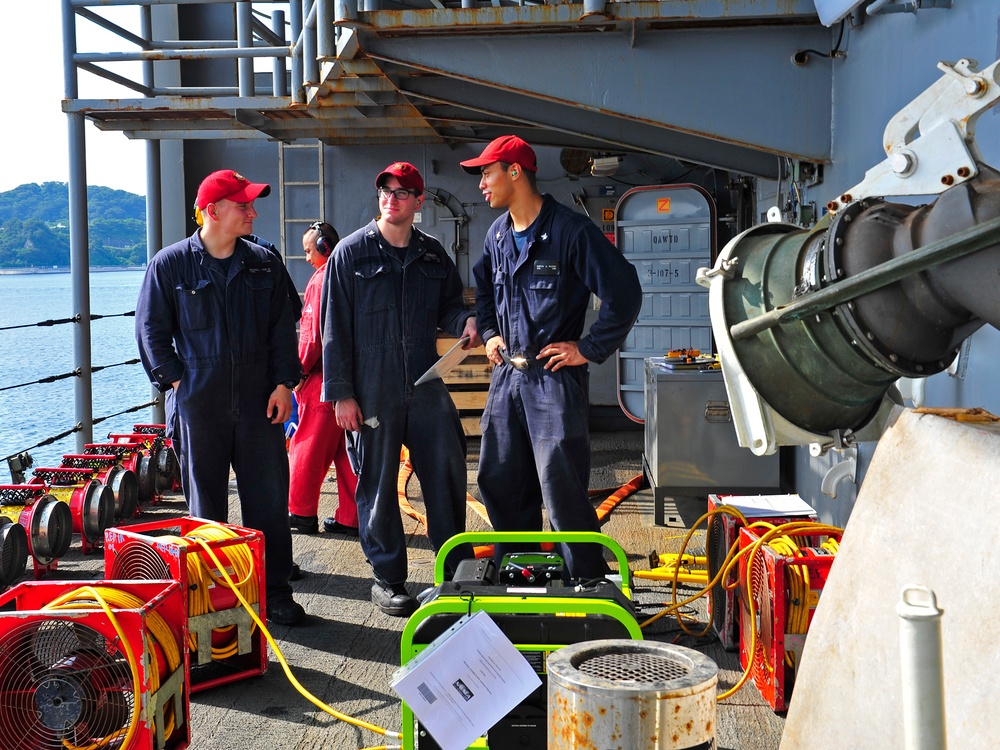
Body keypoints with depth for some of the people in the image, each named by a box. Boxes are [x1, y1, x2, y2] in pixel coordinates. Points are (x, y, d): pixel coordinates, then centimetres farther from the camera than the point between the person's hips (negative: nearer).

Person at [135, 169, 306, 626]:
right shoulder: (171, 264, 0)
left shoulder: (264, 264, 8)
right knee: (206, 503, 7)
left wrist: (283, 383, 1)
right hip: (199, 404, -2)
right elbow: (151, 330, 4)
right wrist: (176, 381, -4)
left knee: (269, 498, 3)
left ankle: (275, 591, 14)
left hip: (259, 402, 2)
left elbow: (282, 328, 10)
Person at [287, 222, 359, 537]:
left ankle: (302, 513, 11)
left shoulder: (321, 280, -11)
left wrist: (301, 370, -4)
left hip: (324, 378, -7)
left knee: (308, 446, 4)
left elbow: (313, 334, -15)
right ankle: (351, 518, 11)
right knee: (348, 448, 9)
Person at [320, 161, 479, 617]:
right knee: (379, 484, 4)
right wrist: (341, 392, -7)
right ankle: (387, 579, 16)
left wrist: (465, 320, -6)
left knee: (448, 472, 3)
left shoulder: (432, 254, 9)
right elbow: (335, 327, -3)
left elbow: (447, 305, 20)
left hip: (426, 385, 3)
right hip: (372, 391, -3)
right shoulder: (352, 252, -1)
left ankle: (458, 567, 18)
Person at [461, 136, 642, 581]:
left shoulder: (570, 230, -13)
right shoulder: (498, 235, 11)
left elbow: (624, 292, -15)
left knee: (561, 488, -8)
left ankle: (587, 587, 5)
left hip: (554, 375, -8)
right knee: (499, 481, 13)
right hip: (508, 375, 8)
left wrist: (589, 349, -14)